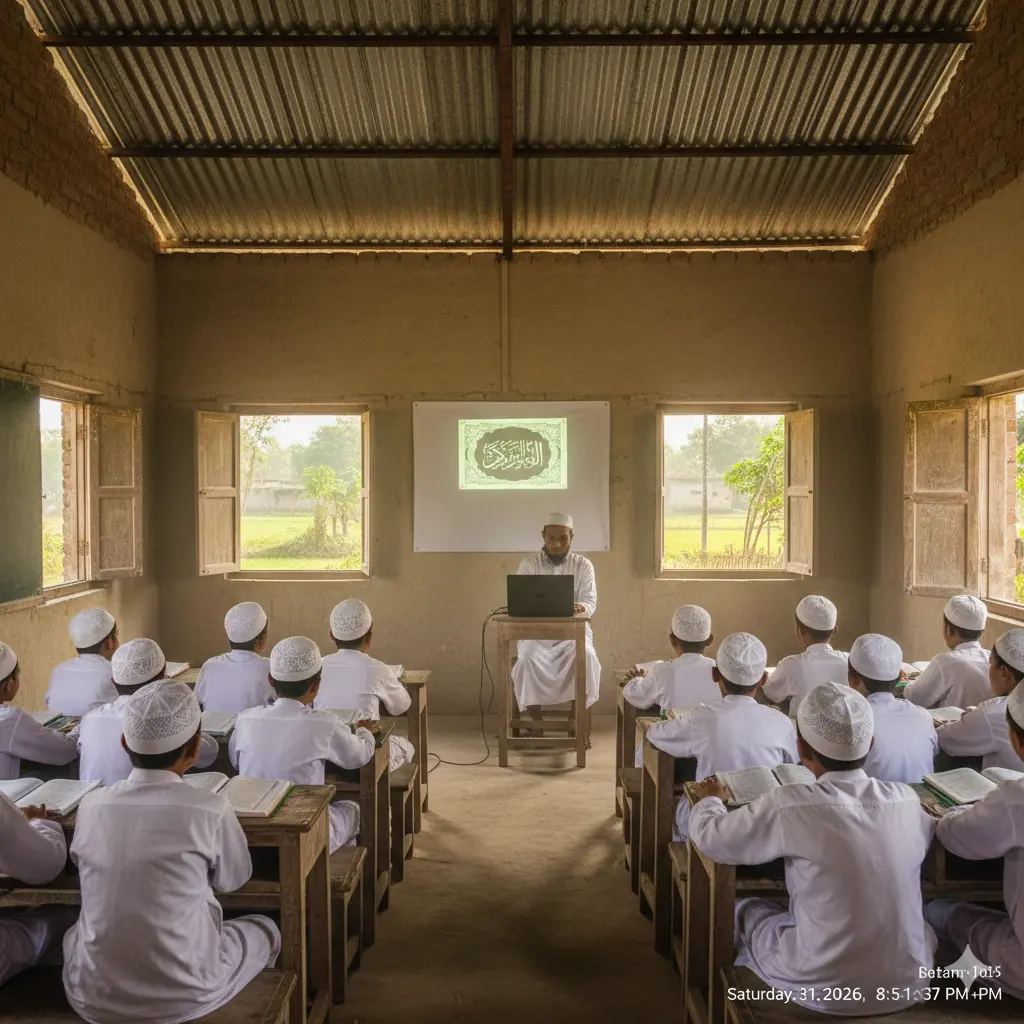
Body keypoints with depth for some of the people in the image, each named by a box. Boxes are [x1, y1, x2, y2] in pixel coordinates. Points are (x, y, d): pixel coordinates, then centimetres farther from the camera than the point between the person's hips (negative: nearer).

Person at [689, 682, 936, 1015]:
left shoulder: (790, 806, -19)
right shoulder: (907, 800, -7)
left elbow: (709, 838, -6)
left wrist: (711, 799, 16)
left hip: (826, 989, -4)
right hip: (909, 982, 4)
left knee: (743, 910, 21)